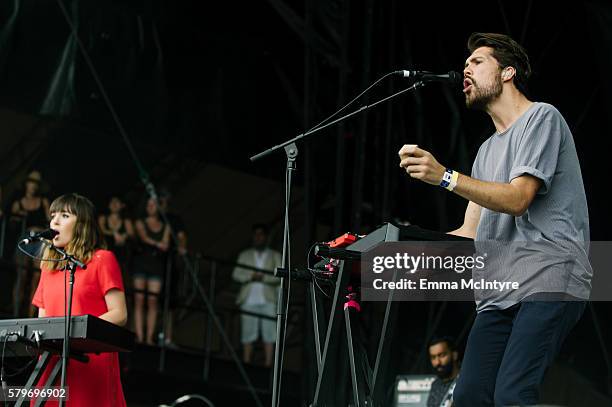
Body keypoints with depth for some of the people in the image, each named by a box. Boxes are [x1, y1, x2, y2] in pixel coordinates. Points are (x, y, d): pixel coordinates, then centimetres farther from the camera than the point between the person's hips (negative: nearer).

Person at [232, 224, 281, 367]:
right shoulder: (244, 255, 18)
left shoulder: (275, 256, 14)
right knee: (248, 334, -3)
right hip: (249, 300, 1)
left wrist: (263, 277, -13)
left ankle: (268, 364, -9)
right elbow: (236, 275, 7)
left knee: (269, 334, -7)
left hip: (268, 300, -1)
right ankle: (246, 364, -4)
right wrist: (251, 276, -10)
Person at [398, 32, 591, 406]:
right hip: (499, 292, 8)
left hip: (549, 280, -8)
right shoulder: (487, 150, 28)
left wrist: (444, 176, -19)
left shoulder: (542, 117, 4)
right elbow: (471, 233, 24)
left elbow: (518, 199, -10)